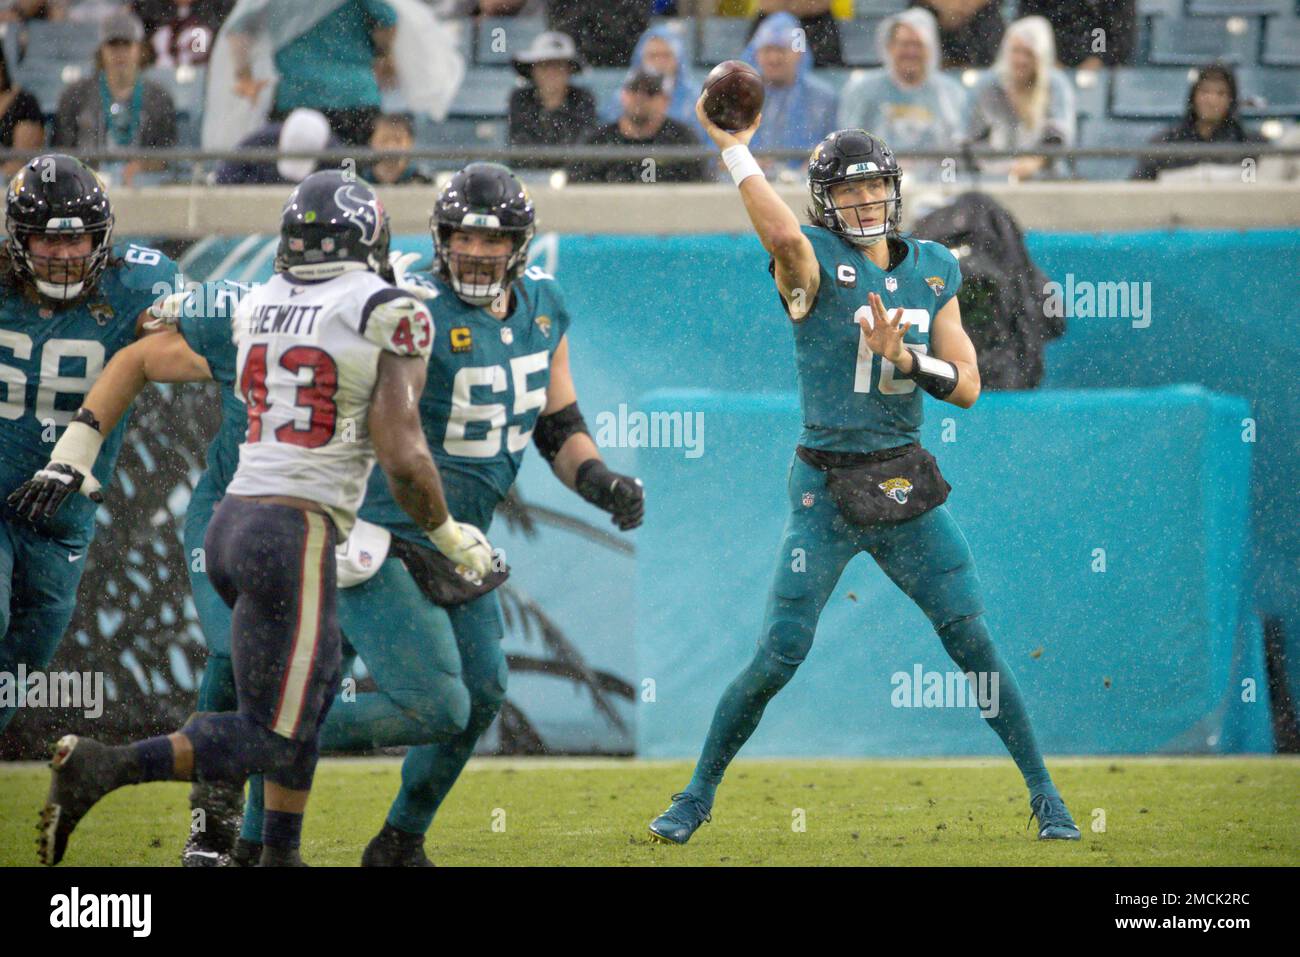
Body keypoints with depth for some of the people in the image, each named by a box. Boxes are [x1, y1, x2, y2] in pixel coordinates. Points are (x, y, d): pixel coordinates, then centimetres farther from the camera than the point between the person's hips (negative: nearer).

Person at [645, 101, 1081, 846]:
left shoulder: (933, 271, 9)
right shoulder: (816, 262, -7)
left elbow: (967, 386, 5)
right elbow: (784, 236, -33)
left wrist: (901, 356, -12)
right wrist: (734, 149, -30)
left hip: (908, 489, 4)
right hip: (827, 491, -3)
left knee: (976, 645, 0)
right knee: (779, 657, -6)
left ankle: (1046, 796, 12)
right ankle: (698, 796, 11)